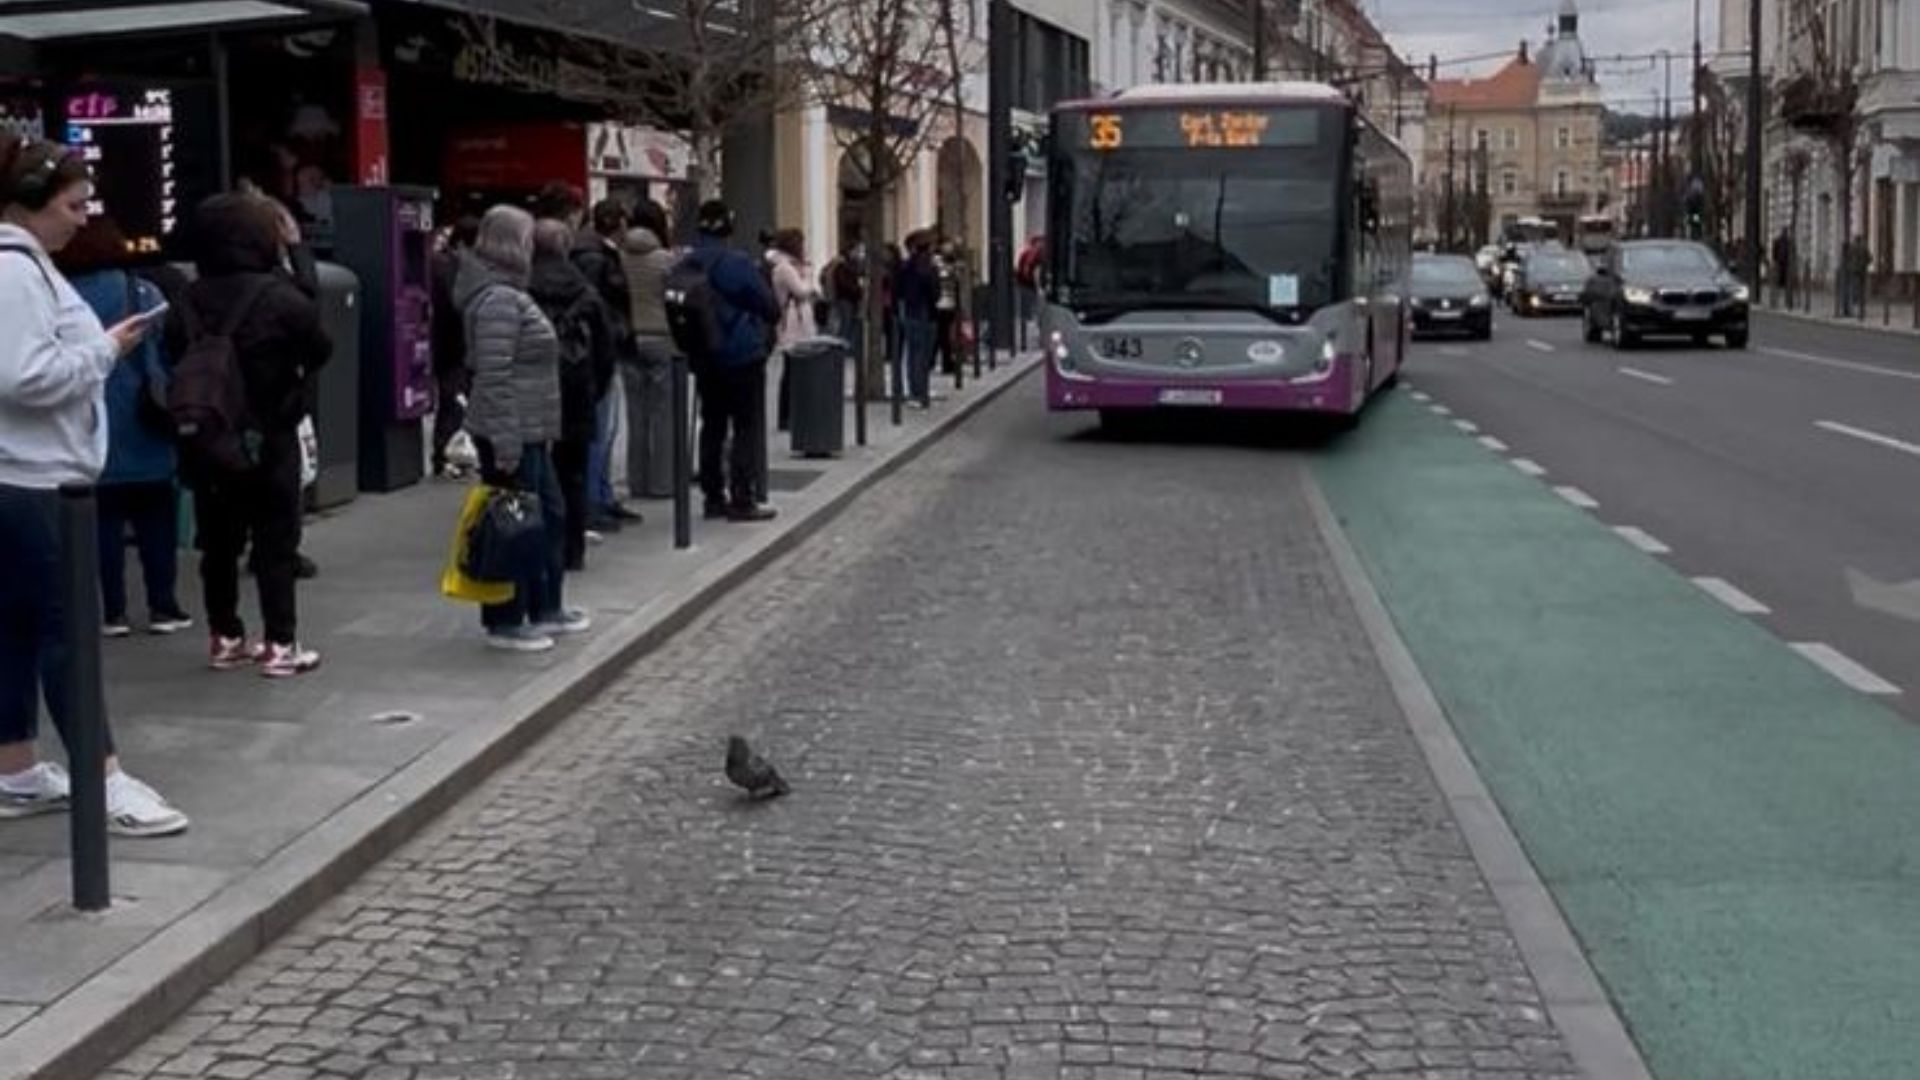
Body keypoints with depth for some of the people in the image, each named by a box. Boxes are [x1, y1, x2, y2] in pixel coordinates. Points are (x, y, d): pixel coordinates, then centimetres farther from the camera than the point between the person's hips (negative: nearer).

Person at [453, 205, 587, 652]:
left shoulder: (507, 293, 16)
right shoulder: (499, 300, -17)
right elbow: (495, 376, -23)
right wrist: (507, 444, -25)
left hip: (530, 432, 11)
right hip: (511, 434, -11)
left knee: (551, 515, 17)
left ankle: (546, 607, 28)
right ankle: (505, 623, 7)